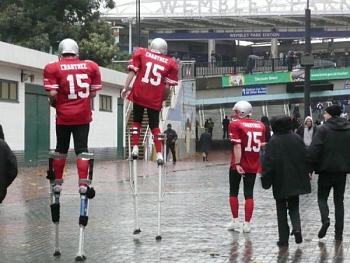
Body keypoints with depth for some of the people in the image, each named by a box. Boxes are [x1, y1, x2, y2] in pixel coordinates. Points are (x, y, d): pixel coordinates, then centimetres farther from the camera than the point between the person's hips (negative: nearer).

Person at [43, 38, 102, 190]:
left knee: (61, 149, 14)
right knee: (82, 149, 5)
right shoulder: (90, 66, 1)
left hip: (63, 116, -1)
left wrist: (53, 103, 8)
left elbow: (53, 93, -12)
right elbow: (93, 93, 2)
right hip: (83, 116, 1)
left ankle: (58, 182, 22)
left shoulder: (53, 68, -7)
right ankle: (83, 183, -5)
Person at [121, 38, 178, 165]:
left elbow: (132, 72, -2)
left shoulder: (141, 53, 5)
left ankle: (135, 148, 7)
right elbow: (167, 87, 4)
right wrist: (163, 98, 17)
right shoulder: (170, 63, 6)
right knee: (155, 126, 11)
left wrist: (125, 88, -1)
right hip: (155, 99, 0)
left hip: (139, 95, 0)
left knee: (137, 121, 17)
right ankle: (159, 154, 4)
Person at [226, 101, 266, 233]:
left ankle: (235, 221, 16)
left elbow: (237, 146, -16)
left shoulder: (235, 124, -9)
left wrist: (237, 164, -17)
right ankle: (247, 224, 7)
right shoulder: (260, 125, 6)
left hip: (238, 165, -4)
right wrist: (262, 165, 12)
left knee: (233, 192, 14)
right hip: (253, 166, 4)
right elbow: (262, 146, 6)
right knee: (249, 194, 8)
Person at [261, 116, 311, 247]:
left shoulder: (273, 143, -12)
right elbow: (305, 158, 7)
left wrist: (266, 181, -4)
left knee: (281, 210, 8)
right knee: (294, 206, 16)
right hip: (296, 181, 3)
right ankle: (297, 228, -10)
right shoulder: (297, 139, 0)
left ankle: (283, 238, 7)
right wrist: (305, 175, 18)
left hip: (280, 183, -3)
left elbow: (268, 164, -13)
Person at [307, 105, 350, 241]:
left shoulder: (323, 129, -11)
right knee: (339, 201, 10)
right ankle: (339, 233, 7)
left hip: (326, 170, -4)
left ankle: (325, 219, -15)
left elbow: (313, 150, -17)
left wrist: (311, 167, -9)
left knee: (322, 197, 12)